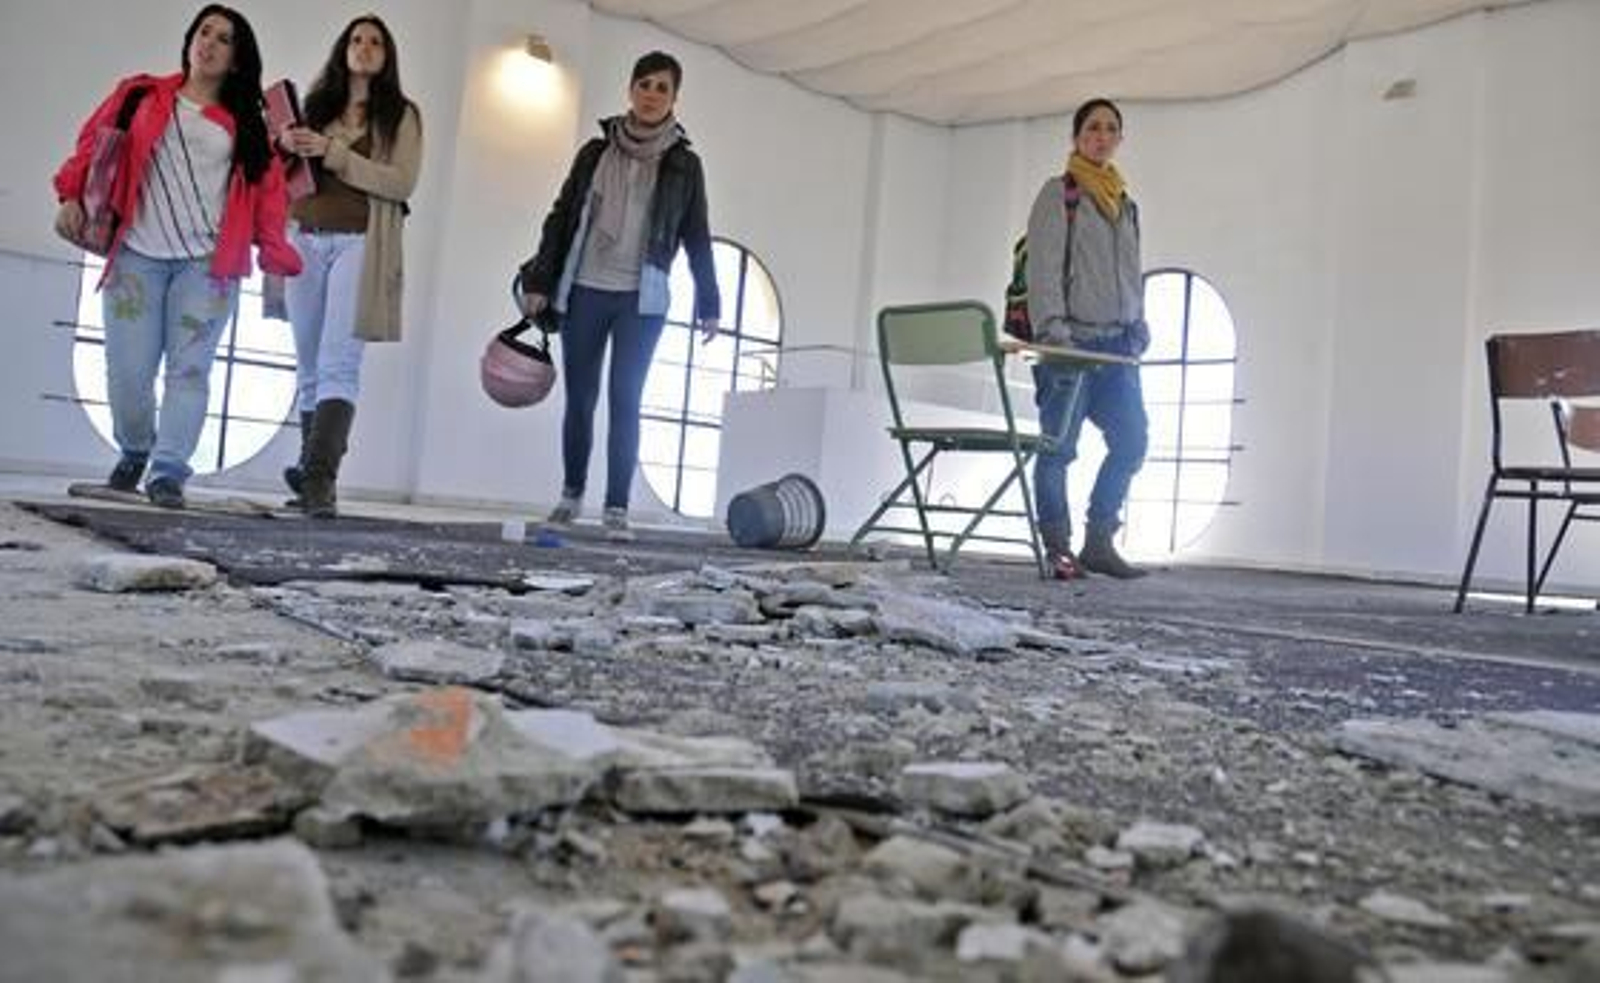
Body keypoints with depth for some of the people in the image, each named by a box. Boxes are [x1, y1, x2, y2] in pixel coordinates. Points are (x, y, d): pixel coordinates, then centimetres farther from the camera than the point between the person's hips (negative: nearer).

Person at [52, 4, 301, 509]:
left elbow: (268, 186, 6)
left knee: (189, 368, -8)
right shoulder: (140, 95, 15)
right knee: (127, 368, -2)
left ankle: (168, 472, -5)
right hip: (137, 255, 1)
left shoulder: (245, 123, 13)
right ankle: (134, 451, 23)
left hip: (207, 262, 0)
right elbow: (92, 145, 12)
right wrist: (71, 197, -2)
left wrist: (273, 249, -6)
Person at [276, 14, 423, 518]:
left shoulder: (400, 114, 8)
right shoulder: (317, 104, 19)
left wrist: (332, 152, -12)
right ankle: (313, 472, 13)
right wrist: (287, 147, -2)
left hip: (359, 244, -4)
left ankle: (319, 477, -23)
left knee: (338, 366, -16)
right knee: (310, 368, 6)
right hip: (307, 241, 5)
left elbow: (402, 181, -6)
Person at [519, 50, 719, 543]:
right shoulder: (596, 152, 9)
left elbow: (697, 237, 7)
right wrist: (539, 281, 3)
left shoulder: (684, 164, 6)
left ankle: (616, 509, -2)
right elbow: (561, 217, 9)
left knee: (625, 402, -6)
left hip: (641, 300, -1)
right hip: (584, 292, 2)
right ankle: (571, 496, 22)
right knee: (580, 398, 6)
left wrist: (709, 304, 2)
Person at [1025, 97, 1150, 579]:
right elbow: (1043, 265, -7)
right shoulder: (1059, 192, 3)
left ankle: (1099, 542, 9)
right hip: (1070, 338, -6)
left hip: (1117, 342, 7)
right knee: (1059, 446, -7)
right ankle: (1057, 547, 2)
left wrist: (1139, 324, 13)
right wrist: (1052, 323, -18)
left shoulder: (1126, 204, 22)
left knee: (1131, 440, 0)